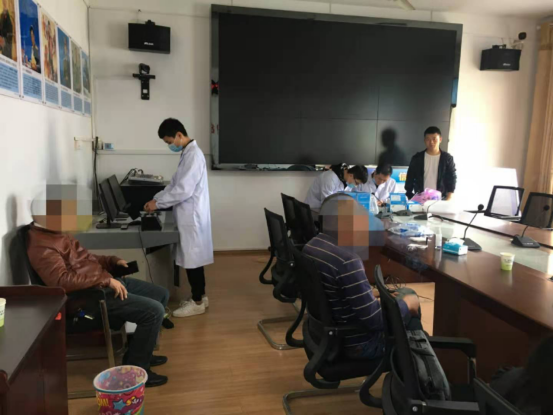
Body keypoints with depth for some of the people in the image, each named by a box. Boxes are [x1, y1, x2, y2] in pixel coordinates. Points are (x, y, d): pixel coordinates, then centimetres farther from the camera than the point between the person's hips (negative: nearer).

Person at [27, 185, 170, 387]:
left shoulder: (56, 232, 12)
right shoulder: (41, 247, -20)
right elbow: (62, 281, -33)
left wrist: (112, 261, 9)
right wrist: (105, 279, -30)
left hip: (105, 283, 11)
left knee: (161, 294, 12)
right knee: (153, 311, -22)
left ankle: (140, 352, 23)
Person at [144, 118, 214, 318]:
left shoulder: (194, 155, -19)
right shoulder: (187, 154, 13)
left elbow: (183, 190, -24)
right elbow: (174, 184, 19)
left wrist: (158, 203, -15)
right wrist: (156, 198, 8)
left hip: (193, 217, -10)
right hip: (189, 216, 10)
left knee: (192, 259, 0)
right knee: (193, 258, 16)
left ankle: (197, 302, 12)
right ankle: (200, 296, 27)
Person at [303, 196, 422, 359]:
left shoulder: (311, 245, -5)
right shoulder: (347, 261, -33)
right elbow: (375, 321, -27)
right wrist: (406, 303, -10)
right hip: (357, 343, -8)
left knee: (406, 293, 19)